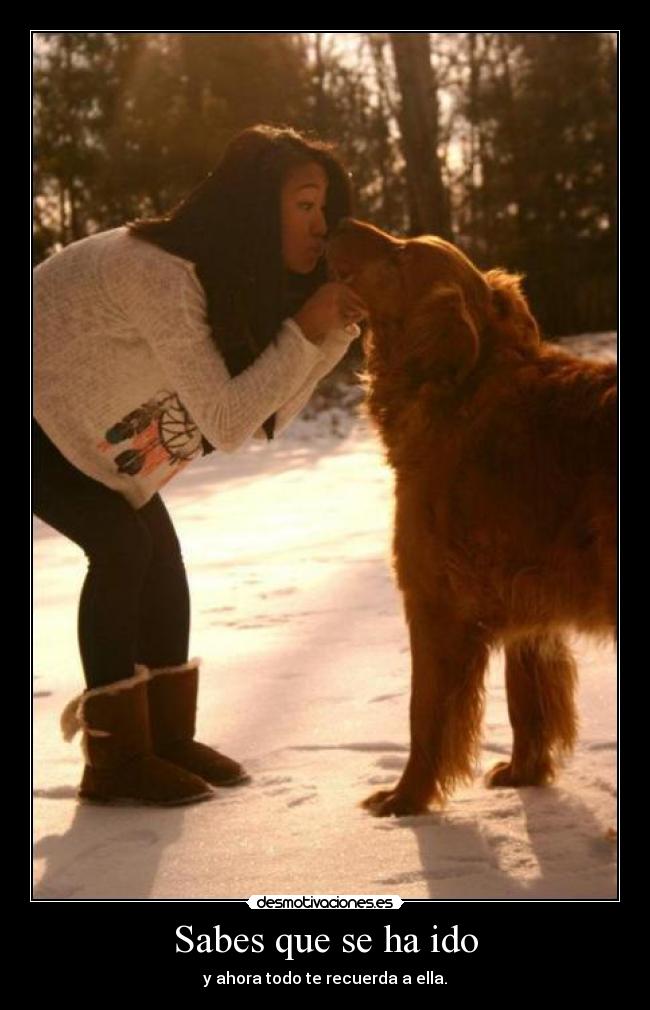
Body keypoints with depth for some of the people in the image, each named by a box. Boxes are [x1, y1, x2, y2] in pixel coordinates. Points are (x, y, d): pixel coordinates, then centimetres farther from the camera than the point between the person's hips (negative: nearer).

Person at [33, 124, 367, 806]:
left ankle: (165, 736, 11)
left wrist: (334, 333, -16)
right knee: (121, 544, -16)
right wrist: (303, 333, -32)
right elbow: (226, 423, -34)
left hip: (73, 409, 9)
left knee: (157, 544, 2)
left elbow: (267, 417, -6)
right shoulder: (160, 273, -33)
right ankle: (115, 760, -8)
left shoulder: (239, 279, -5)